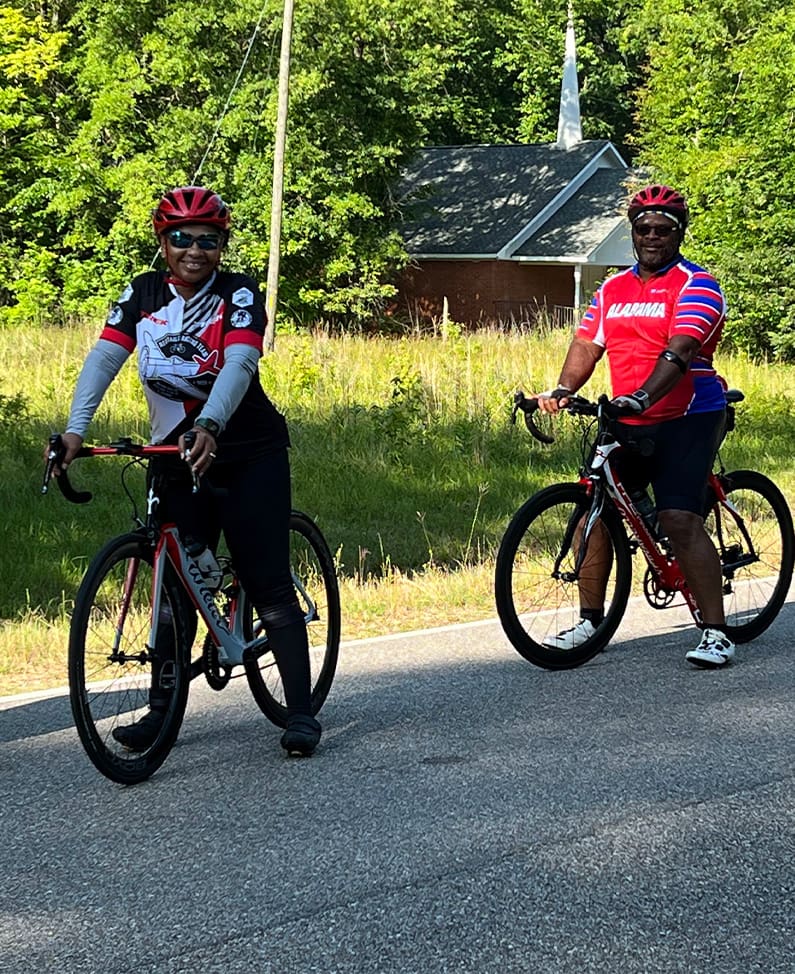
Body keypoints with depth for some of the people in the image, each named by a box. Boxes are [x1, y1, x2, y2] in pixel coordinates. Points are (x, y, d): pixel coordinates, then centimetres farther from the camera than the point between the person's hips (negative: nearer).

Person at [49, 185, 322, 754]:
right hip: (174, 453, 4)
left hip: (248, 455, -4)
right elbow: (104, 358, -9)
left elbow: (239, 364, -26)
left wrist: (209, 425, -44)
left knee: (269, 585, -6)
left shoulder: (239, 295, -10)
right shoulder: (143, 295, 1)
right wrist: (75, 429, -25)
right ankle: (162, 709, 15)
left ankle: (301, 713, -3)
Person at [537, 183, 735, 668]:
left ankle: (716, 633, -13)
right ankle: (590, 620, 14)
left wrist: (642, 397, -37)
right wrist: (563, 390, -14)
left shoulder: (697, 286, -7)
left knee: (680, 520, -17)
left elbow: (679, 352, -22)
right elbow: (587, 345, 6)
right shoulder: (613, 290, 14)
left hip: (685, 419, -6)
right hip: (625, 424, 6)